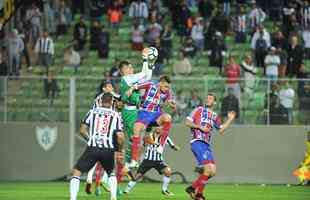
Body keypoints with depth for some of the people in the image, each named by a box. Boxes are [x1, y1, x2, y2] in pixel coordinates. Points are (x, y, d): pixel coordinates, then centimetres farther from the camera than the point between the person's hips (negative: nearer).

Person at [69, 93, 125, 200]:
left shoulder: (92, 112, 8)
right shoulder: (115, 115, 6)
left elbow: (82, 130, 4)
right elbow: (120, 136, -2)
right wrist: (120, 150, 14)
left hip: (92, 148, -1)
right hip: (108, 150, 1)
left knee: (76, 172, 6)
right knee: (111, 173, 28)